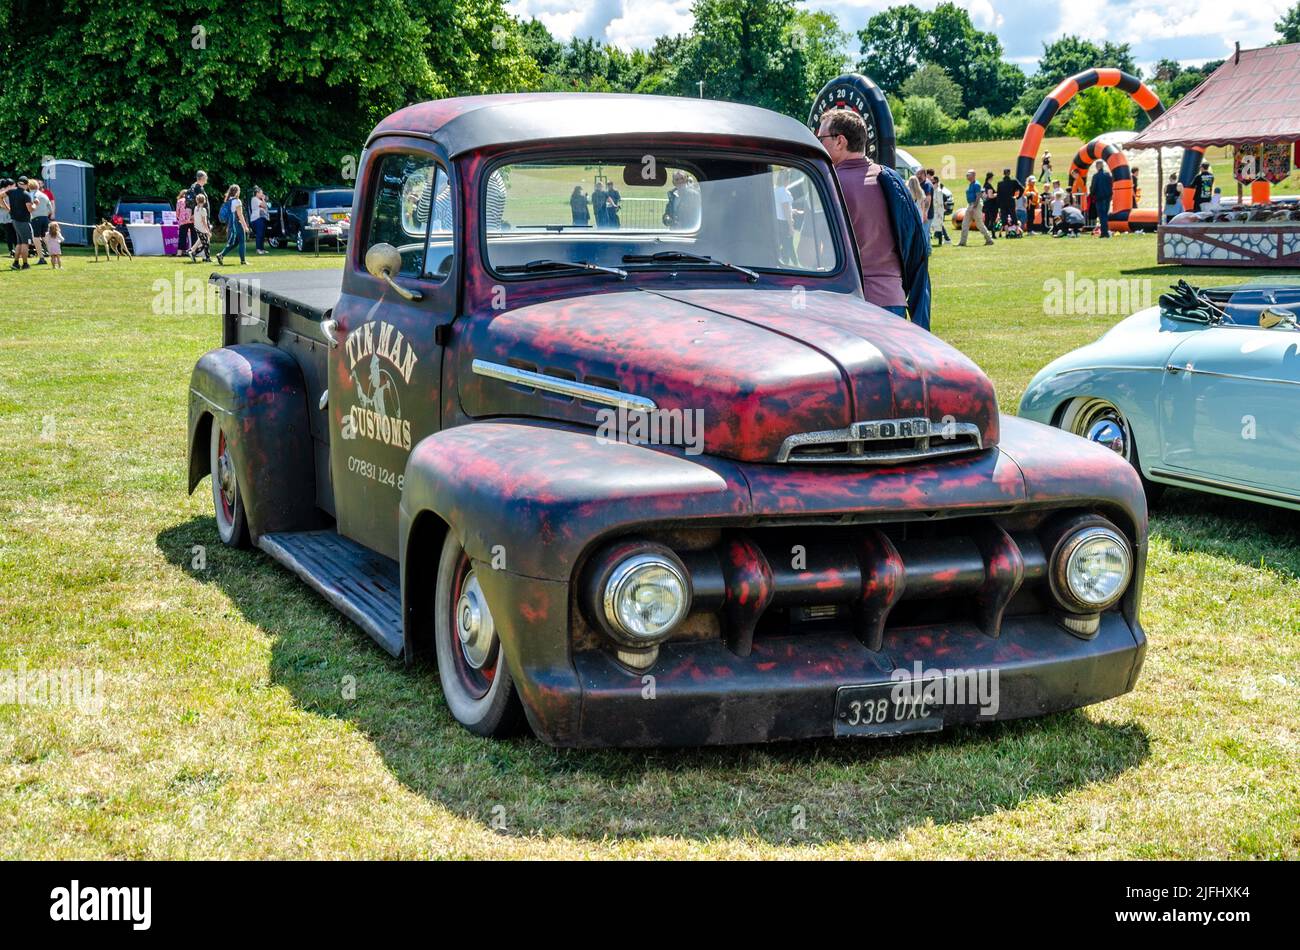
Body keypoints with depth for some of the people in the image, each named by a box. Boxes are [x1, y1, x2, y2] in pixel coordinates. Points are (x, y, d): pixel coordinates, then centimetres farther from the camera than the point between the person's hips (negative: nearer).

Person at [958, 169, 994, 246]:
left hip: (976, 205, -10)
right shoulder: (970, 184, 14)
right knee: (965, 223, 5)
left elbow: (978, 197, -20)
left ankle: (989, 239, 8)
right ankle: (962, 242, 6)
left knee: (980, 224, -3)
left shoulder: (976, 184, -15)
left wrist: (974, 208, -25)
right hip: (970, 205, 10)